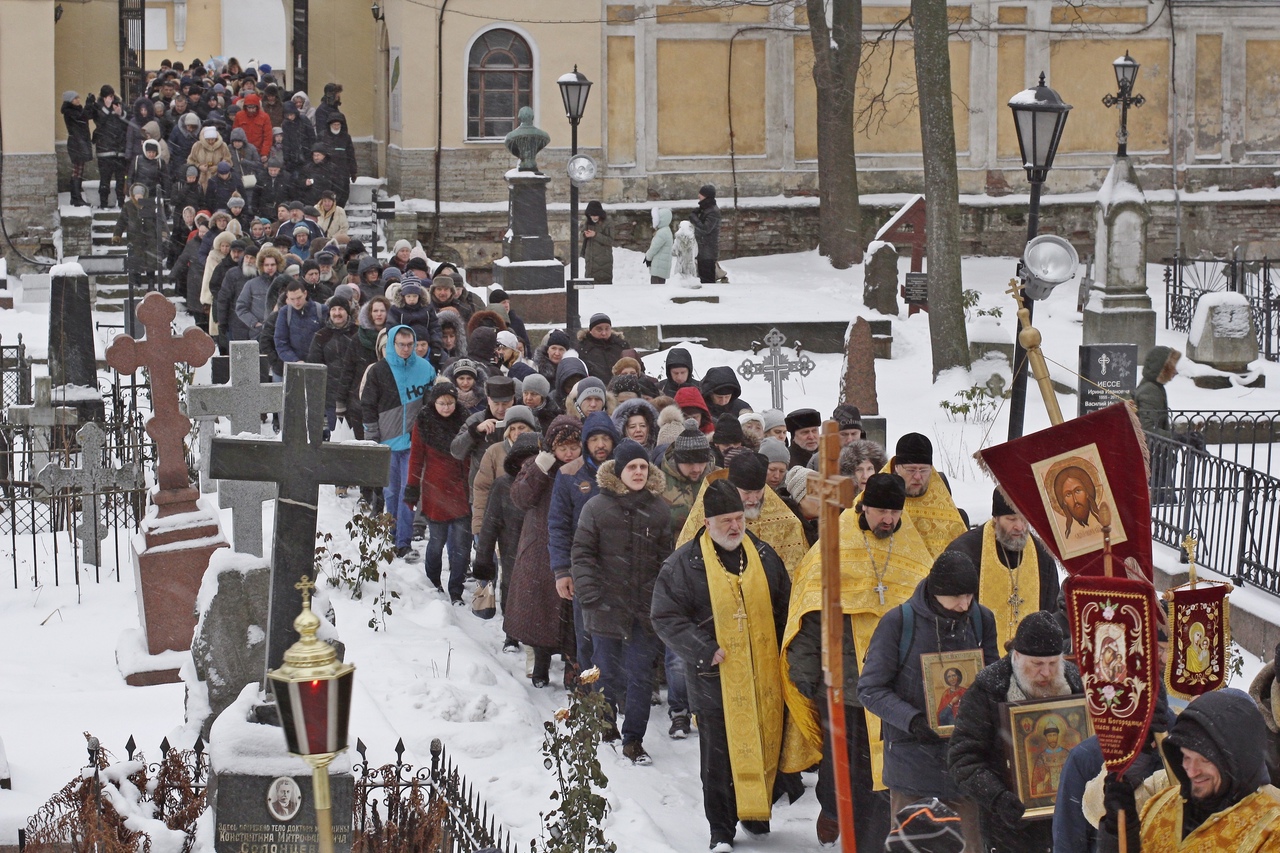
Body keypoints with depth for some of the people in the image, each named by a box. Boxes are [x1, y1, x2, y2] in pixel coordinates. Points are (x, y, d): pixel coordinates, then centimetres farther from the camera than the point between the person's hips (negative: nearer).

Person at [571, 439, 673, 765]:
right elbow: (582, 553, -3)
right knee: (608, 675, 9)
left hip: (645, 609, 2)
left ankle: (634, 739, 13)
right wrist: (590, 595, -13)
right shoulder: (597, 507, -3)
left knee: (641, 677, 2)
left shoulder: (658, 509, 5)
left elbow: (666, 558, 7)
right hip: (606, 607, -1)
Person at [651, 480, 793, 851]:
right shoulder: (685, 563, -6)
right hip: (716, 680, -4)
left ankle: (757, 813, 31)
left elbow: (784, 608, 18)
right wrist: (703, 650, -15)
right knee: (720, 759, 3)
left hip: (765, 680, 4)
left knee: (767, 748, 11)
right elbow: (665, 617, -7)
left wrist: (782, 651, 10)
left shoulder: (763, 555, 8)